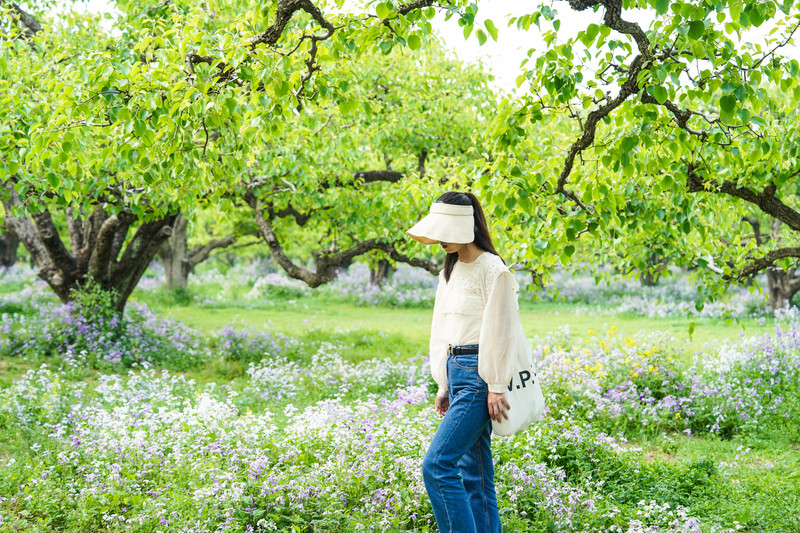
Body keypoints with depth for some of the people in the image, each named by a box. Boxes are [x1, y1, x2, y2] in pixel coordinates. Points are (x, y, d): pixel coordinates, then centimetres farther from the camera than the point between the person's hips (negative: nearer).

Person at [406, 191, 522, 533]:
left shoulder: (493, 270, -10)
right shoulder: (450, 270, 15)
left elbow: (499, 330, -13)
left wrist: (496, 388, -15)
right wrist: (444, 385, 17)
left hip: (479, 376, -9)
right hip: (456, 372, 9)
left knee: (437, 466, -16)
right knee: (473, 472, 9)